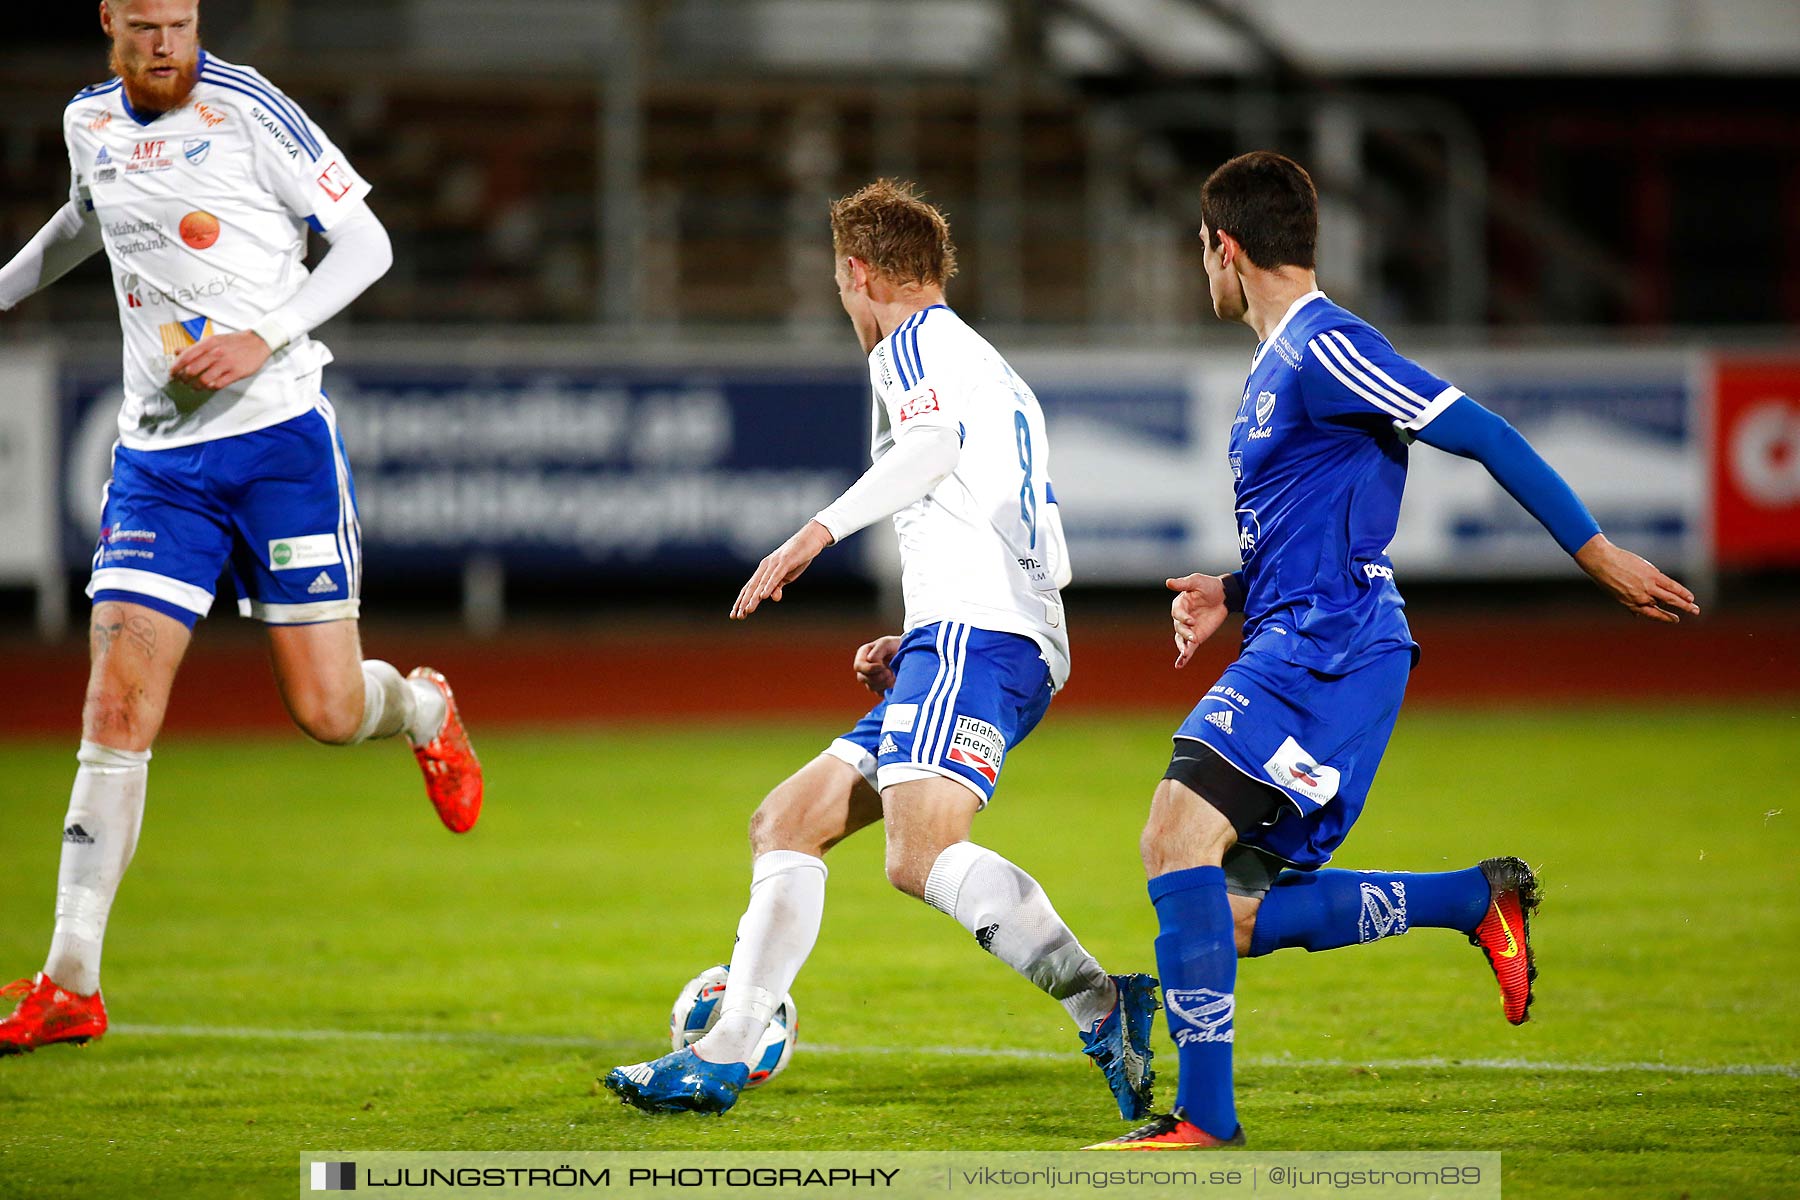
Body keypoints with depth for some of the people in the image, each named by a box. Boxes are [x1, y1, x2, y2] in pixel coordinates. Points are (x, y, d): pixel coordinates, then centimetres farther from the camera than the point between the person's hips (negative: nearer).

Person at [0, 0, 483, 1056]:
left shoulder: (248, 111, -8)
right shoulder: (90, 123, 8)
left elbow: (366, 242, -5)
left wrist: (263, 337, -16)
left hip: (279, 431, -4)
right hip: (159, 454, 4)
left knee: (327, 712, -5)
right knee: (118, 703, -9)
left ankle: (425, 709, 35)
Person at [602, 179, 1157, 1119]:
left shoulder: (915, 340, 5)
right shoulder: (998, 376, 33)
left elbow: (933, 440, -18)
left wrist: (819, 531, -22)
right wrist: (915, 649, 29)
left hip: (976, 635, -10)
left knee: (921, 852, -29)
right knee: (785, 826, 12)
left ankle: (1103, 1006, -40)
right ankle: (719, 1060, 9)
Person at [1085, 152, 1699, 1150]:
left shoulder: (1324, 348, -11)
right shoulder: (1278, 364, 21)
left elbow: (1484, 436, -14)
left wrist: (1597, 555, -16)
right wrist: (1231, 593, 14)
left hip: (1328, 653, -10)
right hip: (1296, 653, 10)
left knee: (1178, 841, -21)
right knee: (1235, 917, 6)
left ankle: (1203, 1117, -22)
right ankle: (1478, 899, 15)